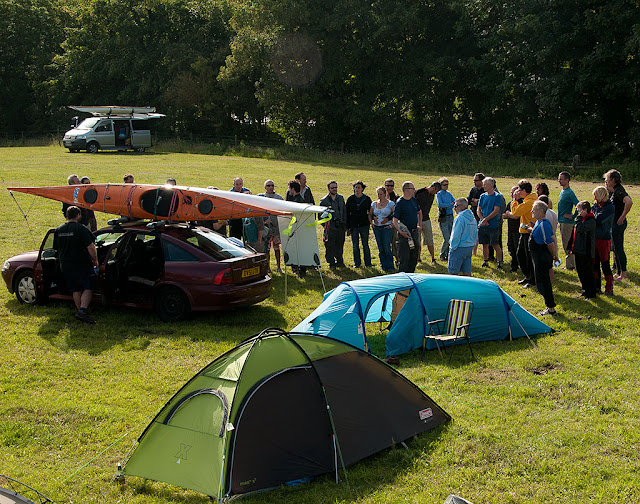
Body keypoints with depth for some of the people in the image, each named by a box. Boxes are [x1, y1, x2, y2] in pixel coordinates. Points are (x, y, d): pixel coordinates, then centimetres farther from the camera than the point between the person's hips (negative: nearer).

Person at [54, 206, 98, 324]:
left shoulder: (58, 230, 7)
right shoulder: (81, 229, -13)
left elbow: (57, 248, 18)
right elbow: (91, 247, -18)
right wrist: (95, 260, -2)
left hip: (65, 266, 6)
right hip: (82, 265, -6)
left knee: (76, 290, 16)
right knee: (88, 288, -1)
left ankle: (80, 310, 19)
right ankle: (83, 311, -17)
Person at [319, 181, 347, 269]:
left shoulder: (341, 198, 11)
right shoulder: (324, 201, -2)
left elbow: (344, 211, 18)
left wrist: (344, 222, 11)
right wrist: (325, 225, -4)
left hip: (340, 226, 4)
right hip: (330, 227, -4)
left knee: (340, 245, 10)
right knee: (330, 246, -2)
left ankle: (339, 261, 23)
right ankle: (331, 263, 7)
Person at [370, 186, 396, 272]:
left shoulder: (390, 203, -3)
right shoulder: (374, 204, 9)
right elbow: (370, 214, 21)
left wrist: (391, 225, -11)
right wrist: (371, 222, 6)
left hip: (387, 227, -4)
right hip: (377, 228, 5)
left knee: (387, 247, -8)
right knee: (380, 248, 7)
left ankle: (390, 266, 1)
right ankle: (383, 265, 16)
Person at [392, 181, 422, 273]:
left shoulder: (414, 200, 8)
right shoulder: (399, 202, -13)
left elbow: (419, 212, 26)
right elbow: (395, 221, -15)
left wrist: (420, 225, 17)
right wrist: (401, 232, -25)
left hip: (414, 231, 7)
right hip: (404, 233, -7)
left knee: (414, 256, 12)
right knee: (404, 258, -5)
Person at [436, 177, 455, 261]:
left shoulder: (449, 194, 13)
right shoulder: (439, 194, -4)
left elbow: (455, 203, 4)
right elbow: (440, 204, -19)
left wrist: (446, 207, -12)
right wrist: (450, 204, -11)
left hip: (450, 216, 6)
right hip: (443, 217, -6)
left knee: (451, 237, 5)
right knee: (447, 238, -10)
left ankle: (448, 254, 15)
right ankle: (442, 254, 6)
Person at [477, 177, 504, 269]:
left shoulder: (497, 196, -5)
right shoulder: (483, 196, 11)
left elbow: (496, 211, -12)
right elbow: (479, 210, 9)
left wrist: (486, 219, -15)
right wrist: (483, 220, -8)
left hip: (493, 226, -5)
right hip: (482, 225, 5)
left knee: (495, 245, -3)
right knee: (484, 245, 9)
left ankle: (500, 262, 4)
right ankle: (485, 261, 20)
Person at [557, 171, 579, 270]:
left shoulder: (569, 193, -16)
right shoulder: (562, 191, 13)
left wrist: (572, 216, -15)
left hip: (567, 222, -10)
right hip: (561, 221, 10)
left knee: (567, 245, -5)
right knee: (566, 244, 14)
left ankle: (570, 265, 2)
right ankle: (571, 264, 22)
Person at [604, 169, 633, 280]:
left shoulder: (618, 191, -19)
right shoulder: (614, 191, 11)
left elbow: (629, 202, -34)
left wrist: (623, 216, -25)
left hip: (618, 224, -10)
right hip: (614, 223, 10)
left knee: (618, 249, -7)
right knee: (614, 248, 15)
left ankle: (624, 273, -2)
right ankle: (619, 272, 22)